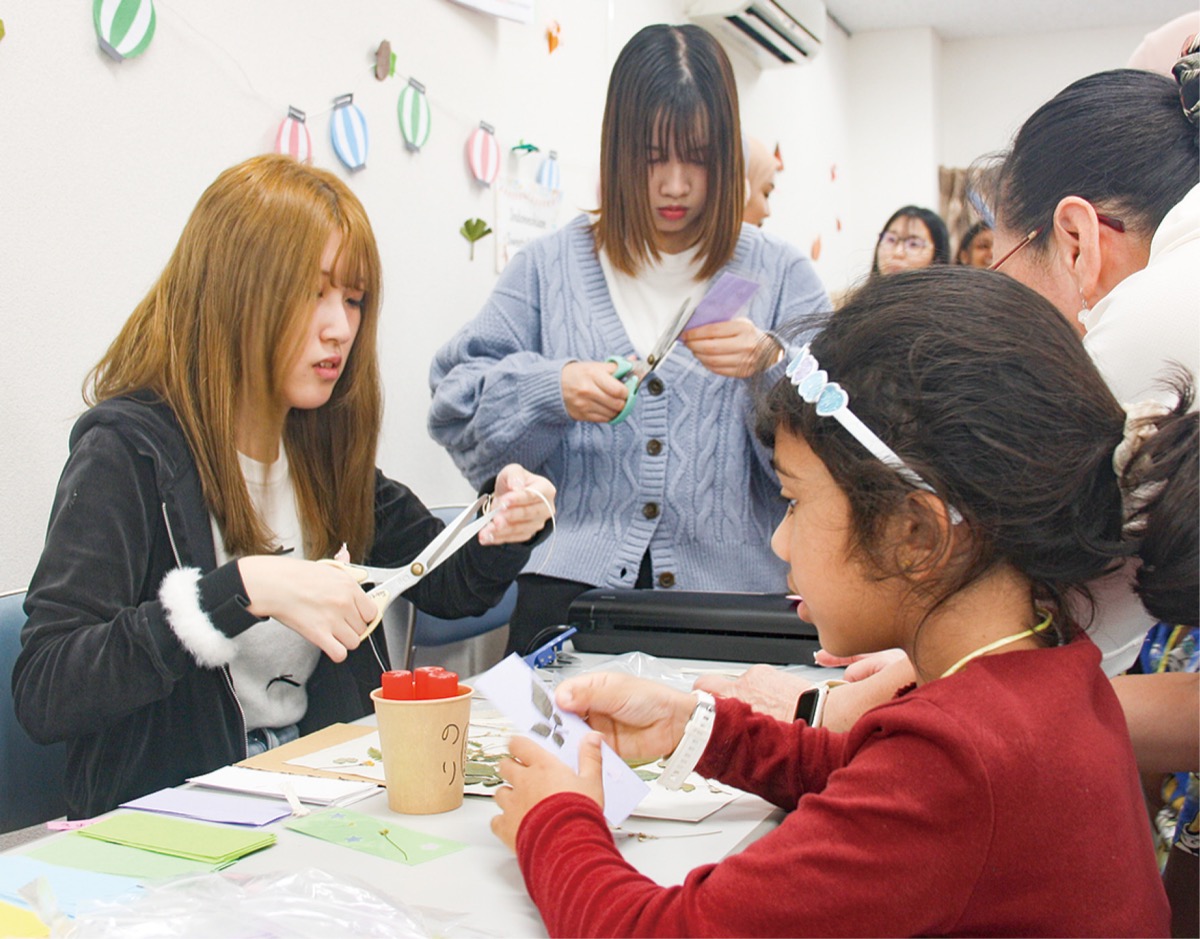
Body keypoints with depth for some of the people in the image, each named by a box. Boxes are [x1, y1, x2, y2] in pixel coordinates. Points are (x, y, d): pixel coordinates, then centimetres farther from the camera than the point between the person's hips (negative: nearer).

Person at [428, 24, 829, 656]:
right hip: (572, 580, 0)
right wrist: (553, 389, -10)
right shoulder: (550, 265, 11)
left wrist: (770, 367, -16)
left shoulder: (779, 274, 9)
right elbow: (456, 400, 7)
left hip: (730, 586, 0)